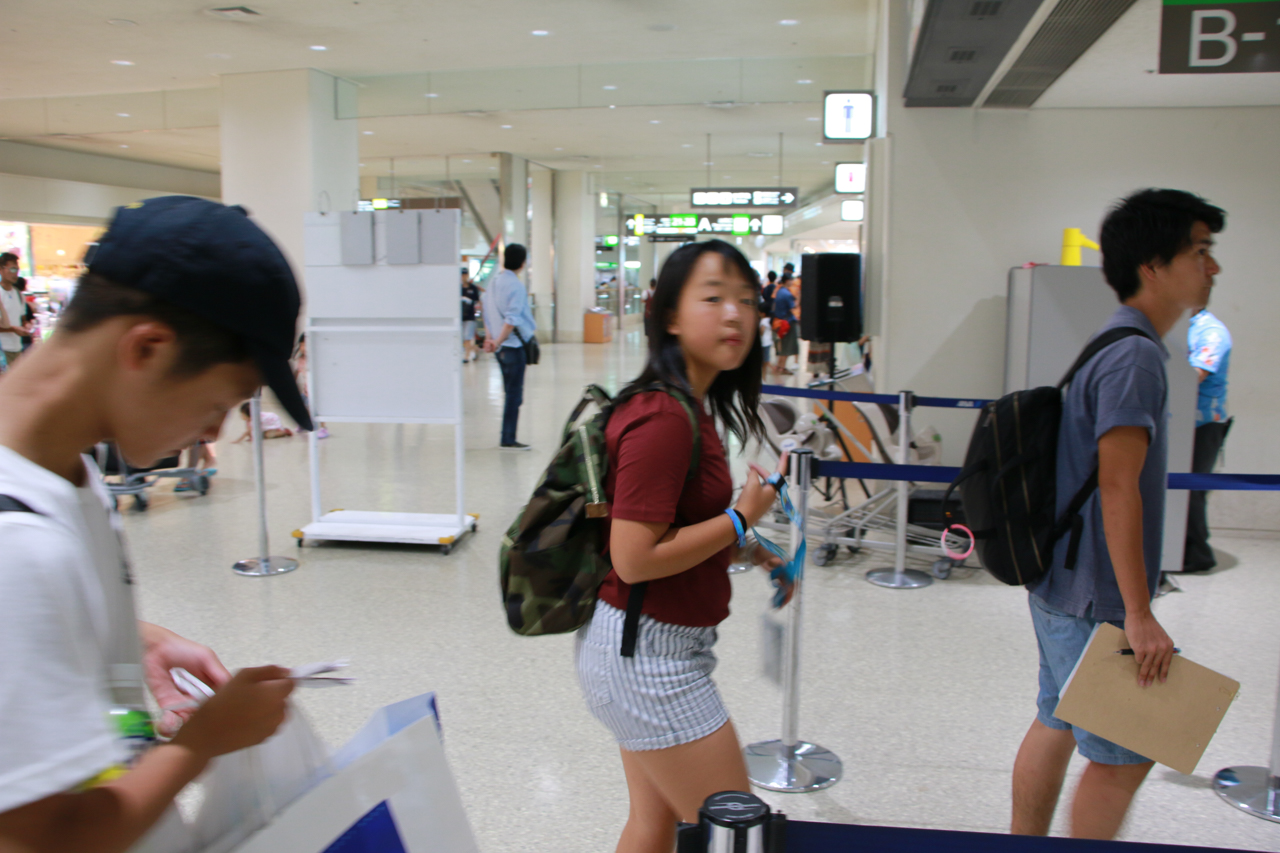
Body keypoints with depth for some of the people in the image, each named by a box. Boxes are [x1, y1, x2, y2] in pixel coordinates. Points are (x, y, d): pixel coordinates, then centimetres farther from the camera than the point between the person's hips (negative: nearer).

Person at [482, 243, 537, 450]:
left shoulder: (495, 282, 10)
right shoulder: (515, 285, -15)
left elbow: (488, 313, 13)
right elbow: (512, 320, -20)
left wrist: (489, 337, 8)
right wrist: (498, 342, -12)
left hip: (502, 347, 8)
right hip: (515, 345, -8)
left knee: (510, 393, 14)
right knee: (514, 394, -2)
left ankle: (508, 438, 18)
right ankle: (508, 440, 1)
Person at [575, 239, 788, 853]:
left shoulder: (689, 406, 8)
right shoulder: (664, 419, -23)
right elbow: (634, 558, -25)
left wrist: (748, 552, 9)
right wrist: (742, 518, -17)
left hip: (651, 648, 10)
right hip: (648, 657, -10)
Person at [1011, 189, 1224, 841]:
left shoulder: (1117, 346, 13)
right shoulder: (1137, 356, -19)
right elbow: (1118, 488, -25)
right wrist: (1139, 613, -24)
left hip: (1062, 585, 10)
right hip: (1095, 598, -10)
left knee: (1057, 725, 18)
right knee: (1125, 753, 4)